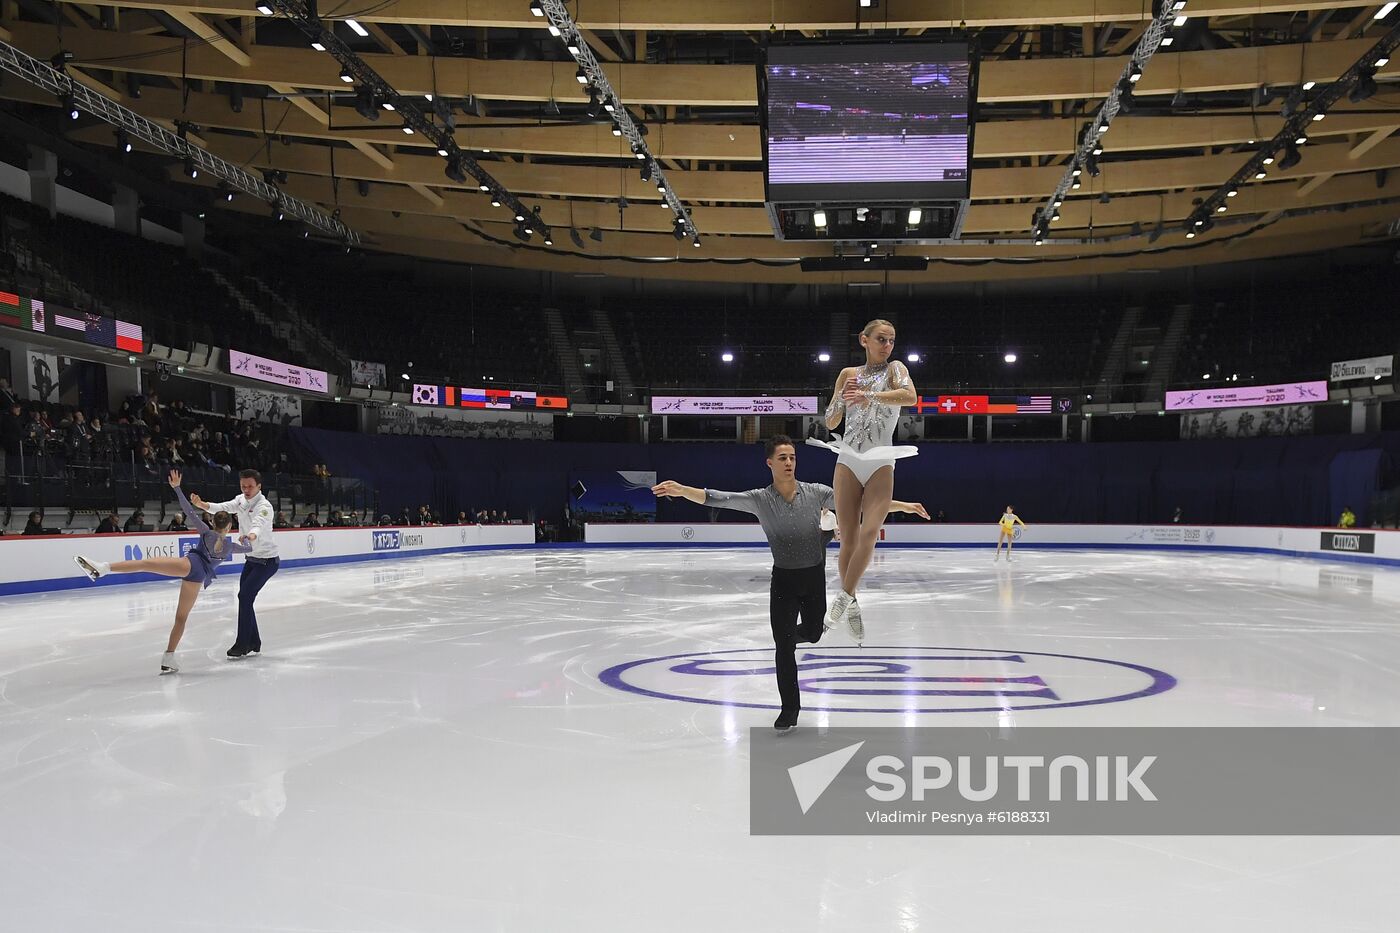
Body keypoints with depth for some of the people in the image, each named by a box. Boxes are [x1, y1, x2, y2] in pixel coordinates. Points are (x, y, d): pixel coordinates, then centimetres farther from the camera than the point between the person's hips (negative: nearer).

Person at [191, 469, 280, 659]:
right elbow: (222, 508, -12)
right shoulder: (241, 500, 0)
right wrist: (201, 504, -31)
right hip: (251, 558, 8)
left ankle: (243, 644, -5)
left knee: (245, 595, -14)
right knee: (245, 597, 11)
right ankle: (254, 643, 22)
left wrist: (249, 537, -65)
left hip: (267, 560, -8)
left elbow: (258, 525, -43)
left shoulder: (264, 506, -24)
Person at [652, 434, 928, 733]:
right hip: (783, 581, -2)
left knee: (812, 634, 20)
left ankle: (793, 633, 59)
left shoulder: (816, 492, -10)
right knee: (783, 647, 0)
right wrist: (681, 490, -40)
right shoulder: (760, 499, -14)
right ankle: (790, 708, 20)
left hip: (814, 577, 2)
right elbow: (718, 499, -24)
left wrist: (904, 506, -8)